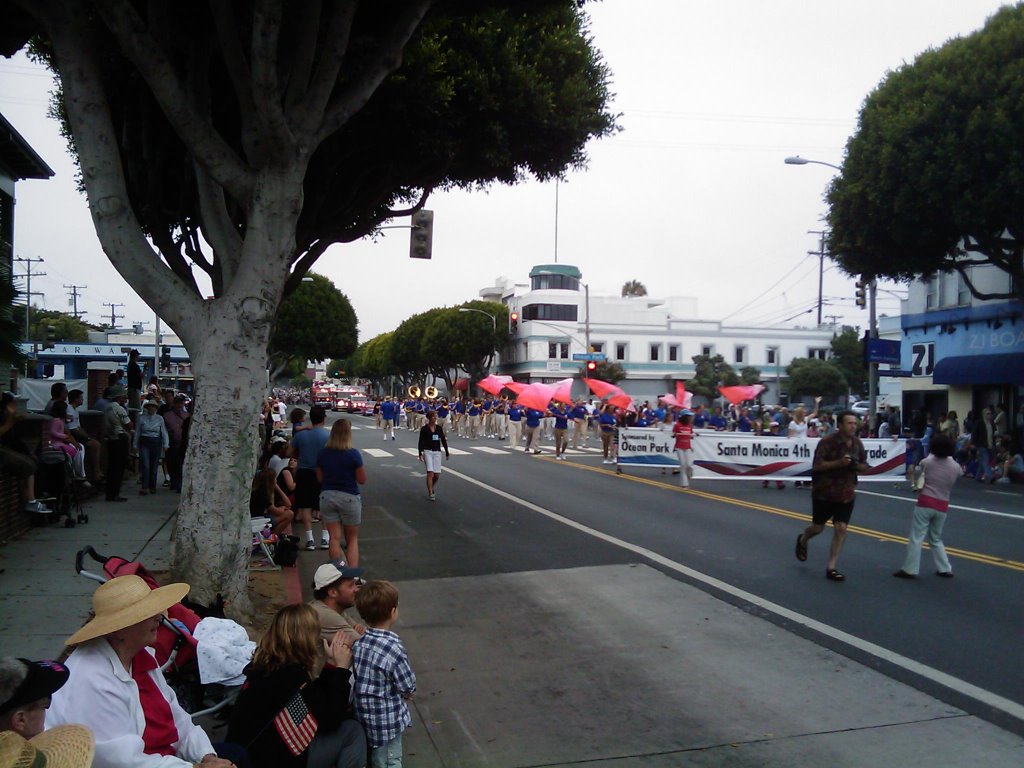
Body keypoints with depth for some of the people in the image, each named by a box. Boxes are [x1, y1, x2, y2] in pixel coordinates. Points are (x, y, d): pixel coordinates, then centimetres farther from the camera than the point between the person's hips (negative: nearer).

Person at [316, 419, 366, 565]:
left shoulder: (322, 453, -3)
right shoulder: (353, 454, -15)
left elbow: (319, 479, 5)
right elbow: (362, 480, -10)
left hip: (327, 496, 3)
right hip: (349, 498, -3)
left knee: (334, 538, 8)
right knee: (352, 539, 11)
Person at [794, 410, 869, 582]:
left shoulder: (858, 444, -1)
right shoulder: (827, 442, -18)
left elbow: (865, 466, 9)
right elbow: (817, 466, -21)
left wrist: (856, 465, -14)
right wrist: (839, 462, -32)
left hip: (846, 494, 4)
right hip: (824, 492, -4)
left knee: (841, 528, -4)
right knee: (818, 528, 10)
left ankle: (831, 568, 7)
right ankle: (802, 541, 46)